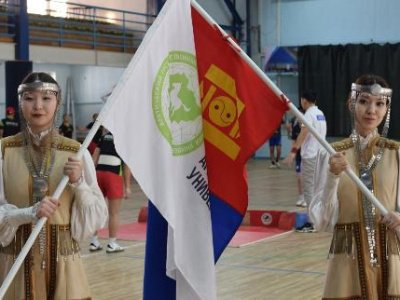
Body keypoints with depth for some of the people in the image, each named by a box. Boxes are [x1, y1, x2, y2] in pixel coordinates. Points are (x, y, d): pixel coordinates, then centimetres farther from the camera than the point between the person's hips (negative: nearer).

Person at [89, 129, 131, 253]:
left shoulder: (104, 137, 18)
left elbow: (94, 158, 12)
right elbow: (126, 165, -1)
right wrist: (127, 186, 1)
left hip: (99, 173, 5)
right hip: (113, 175, -5)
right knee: (114, 213, 5)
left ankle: (94, 242, 22)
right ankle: (112, 244, 9)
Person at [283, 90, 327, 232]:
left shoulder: (309, 114, -12)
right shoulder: (321, 114, 15)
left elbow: (304, 132, -25)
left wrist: (293, 151, -33)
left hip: (310, 156, -9)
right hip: (320, 154, 9)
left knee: (310, 189, -6)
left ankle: (312, 222, -6)